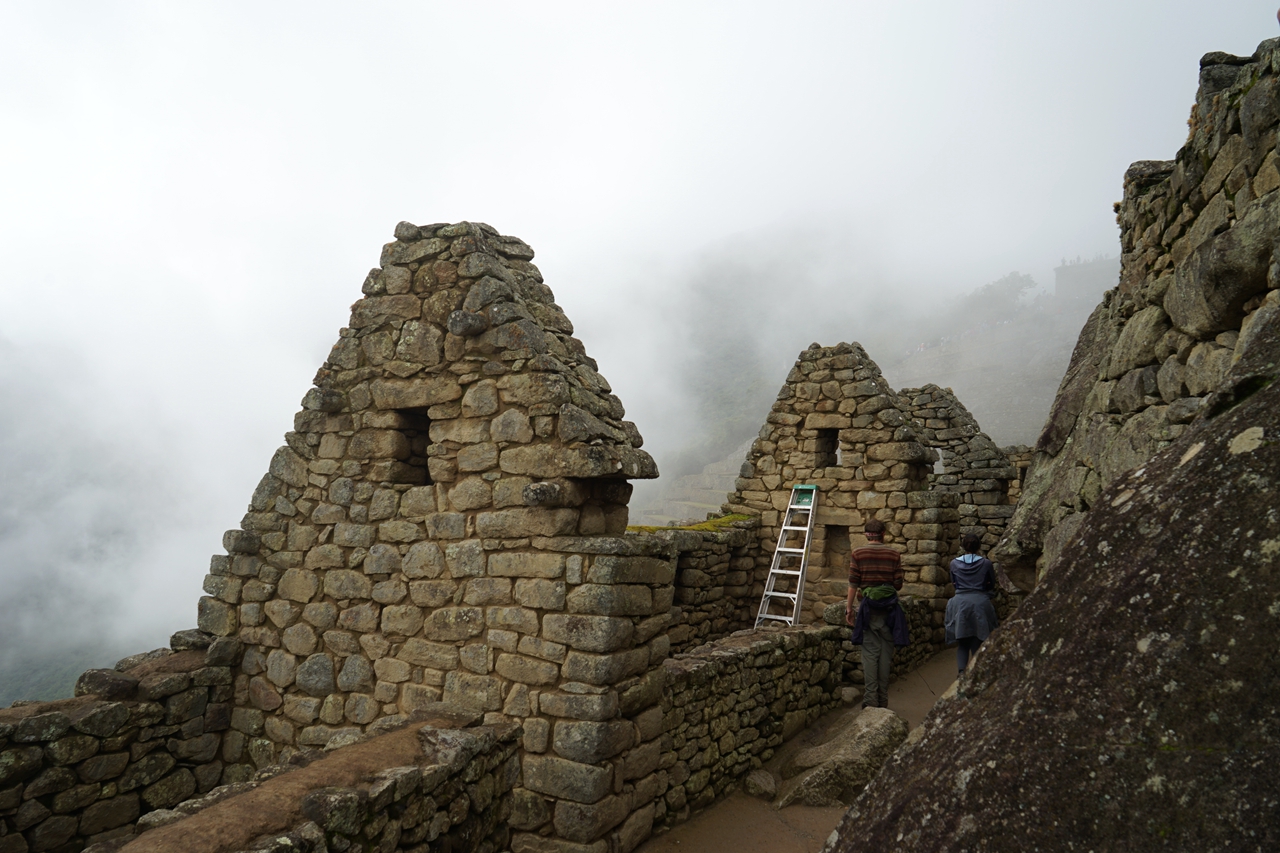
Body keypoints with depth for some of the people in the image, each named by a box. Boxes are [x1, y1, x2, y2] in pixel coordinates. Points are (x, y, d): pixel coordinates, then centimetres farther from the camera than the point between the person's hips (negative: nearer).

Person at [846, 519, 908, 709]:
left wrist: (849, 607, 2)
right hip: (890, 606, 1)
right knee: (886, 652, 7)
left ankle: (870, 699, -5)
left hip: (869, 607, -1)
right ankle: (883, 700, 11)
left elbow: (853, 583, -4)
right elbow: (898, 584, 2)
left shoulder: (857, 554, -1)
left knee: (870, 652, 0)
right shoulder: (894, 554, 3)